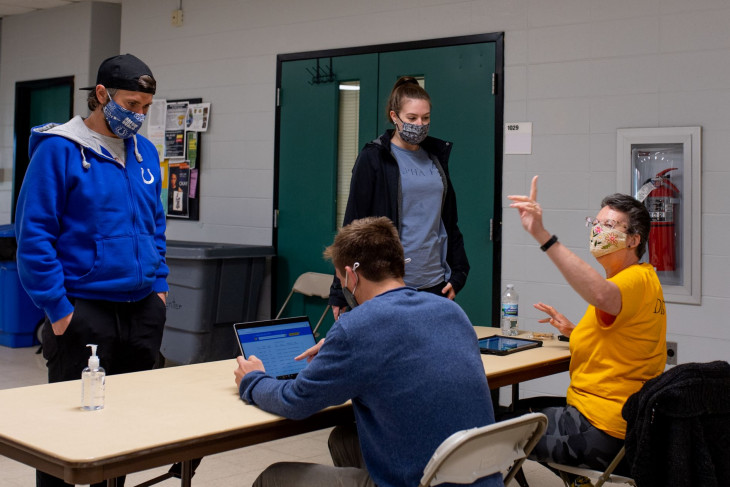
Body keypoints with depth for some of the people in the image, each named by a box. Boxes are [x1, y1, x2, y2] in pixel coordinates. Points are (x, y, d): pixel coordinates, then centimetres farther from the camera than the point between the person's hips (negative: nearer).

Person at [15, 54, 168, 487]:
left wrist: (159, 285, 10)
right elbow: (33, 234, -11)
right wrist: (57, 308, -13)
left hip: (143, 309, 6)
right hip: (83, 310, -6)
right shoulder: (59, 150, -9)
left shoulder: (145, 152, 10)